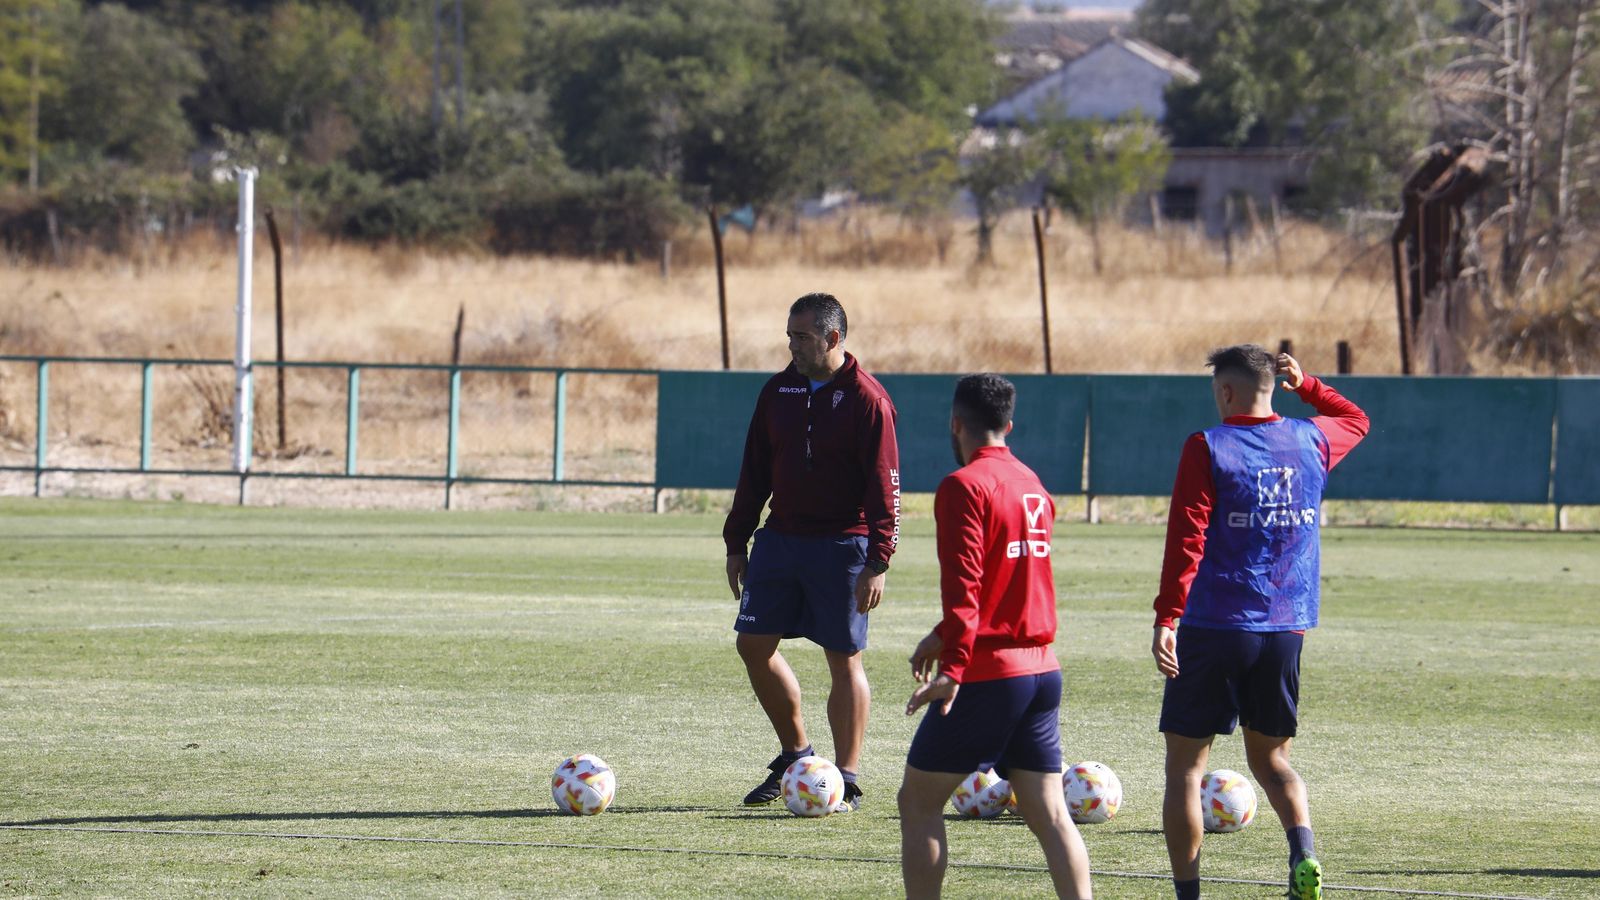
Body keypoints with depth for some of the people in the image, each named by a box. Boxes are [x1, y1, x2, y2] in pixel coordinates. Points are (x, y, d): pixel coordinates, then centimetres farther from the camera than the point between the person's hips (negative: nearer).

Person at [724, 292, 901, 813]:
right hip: (781, 537, 6)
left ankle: (846, 782, 4)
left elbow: (884, 486, -12)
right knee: (753, 643, 4)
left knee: (844, 659, -2)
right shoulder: (778, 392, 8)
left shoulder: (865, 399, -10)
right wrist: (736, 543, 12)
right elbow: (754, 472, 15)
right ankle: (795, 754, 21)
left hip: (842, 546, -6)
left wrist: (877, 561, -17)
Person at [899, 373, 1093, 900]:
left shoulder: (965, 486, -11)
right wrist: (945, 637, 29)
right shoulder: (1033, 485, 13)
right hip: (1041, 669, 7)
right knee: (1048, 812, 5)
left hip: (987, 675, -7)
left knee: (919, 802, 4)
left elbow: (963, 585, -19)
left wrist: (952, 668, -22)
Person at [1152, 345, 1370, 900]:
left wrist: (1166, 618, -17)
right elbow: (1355, 420, 31)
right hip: (1285, 630, 5)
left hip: (1214, 627, -5)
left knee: (1185, 765, 4)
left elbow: (1186, 539, -15)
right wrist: (1305, 385, 30)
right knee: (1271, 758, 17)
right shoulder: (1311, 441, 7)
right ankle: (1303, 854, -9)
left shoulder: (1207, 449, -7)